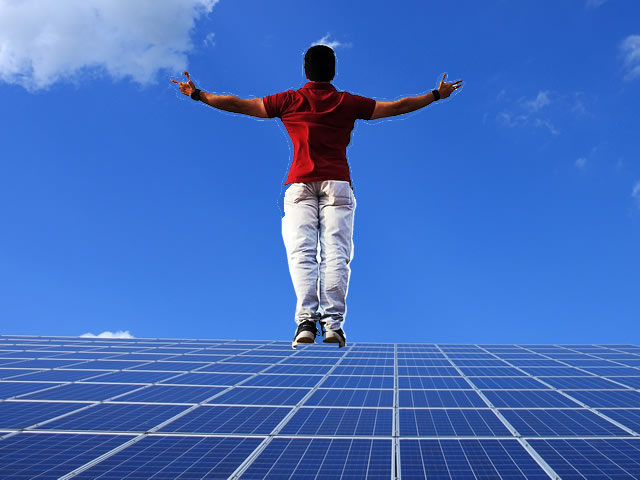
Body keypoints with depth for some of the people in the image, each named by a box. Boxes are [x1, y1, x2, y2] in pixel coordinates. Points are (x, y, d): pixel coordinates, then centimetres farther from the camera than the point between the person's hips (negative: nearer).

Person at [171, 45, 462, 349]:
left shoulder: (289, 101, 11)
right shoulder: (349, 103, 12)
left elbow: (237, 104, 15)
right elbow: (397, 107, 20)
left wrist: (197, 94, 29)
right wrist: (437, 95, 33)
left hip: (300, 184, 0)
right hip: (338, 184, 0)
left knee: (301, 252, -8)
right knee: (335, 253, -6)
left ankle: (306, 321, -23)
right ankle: (333, 324, -17)